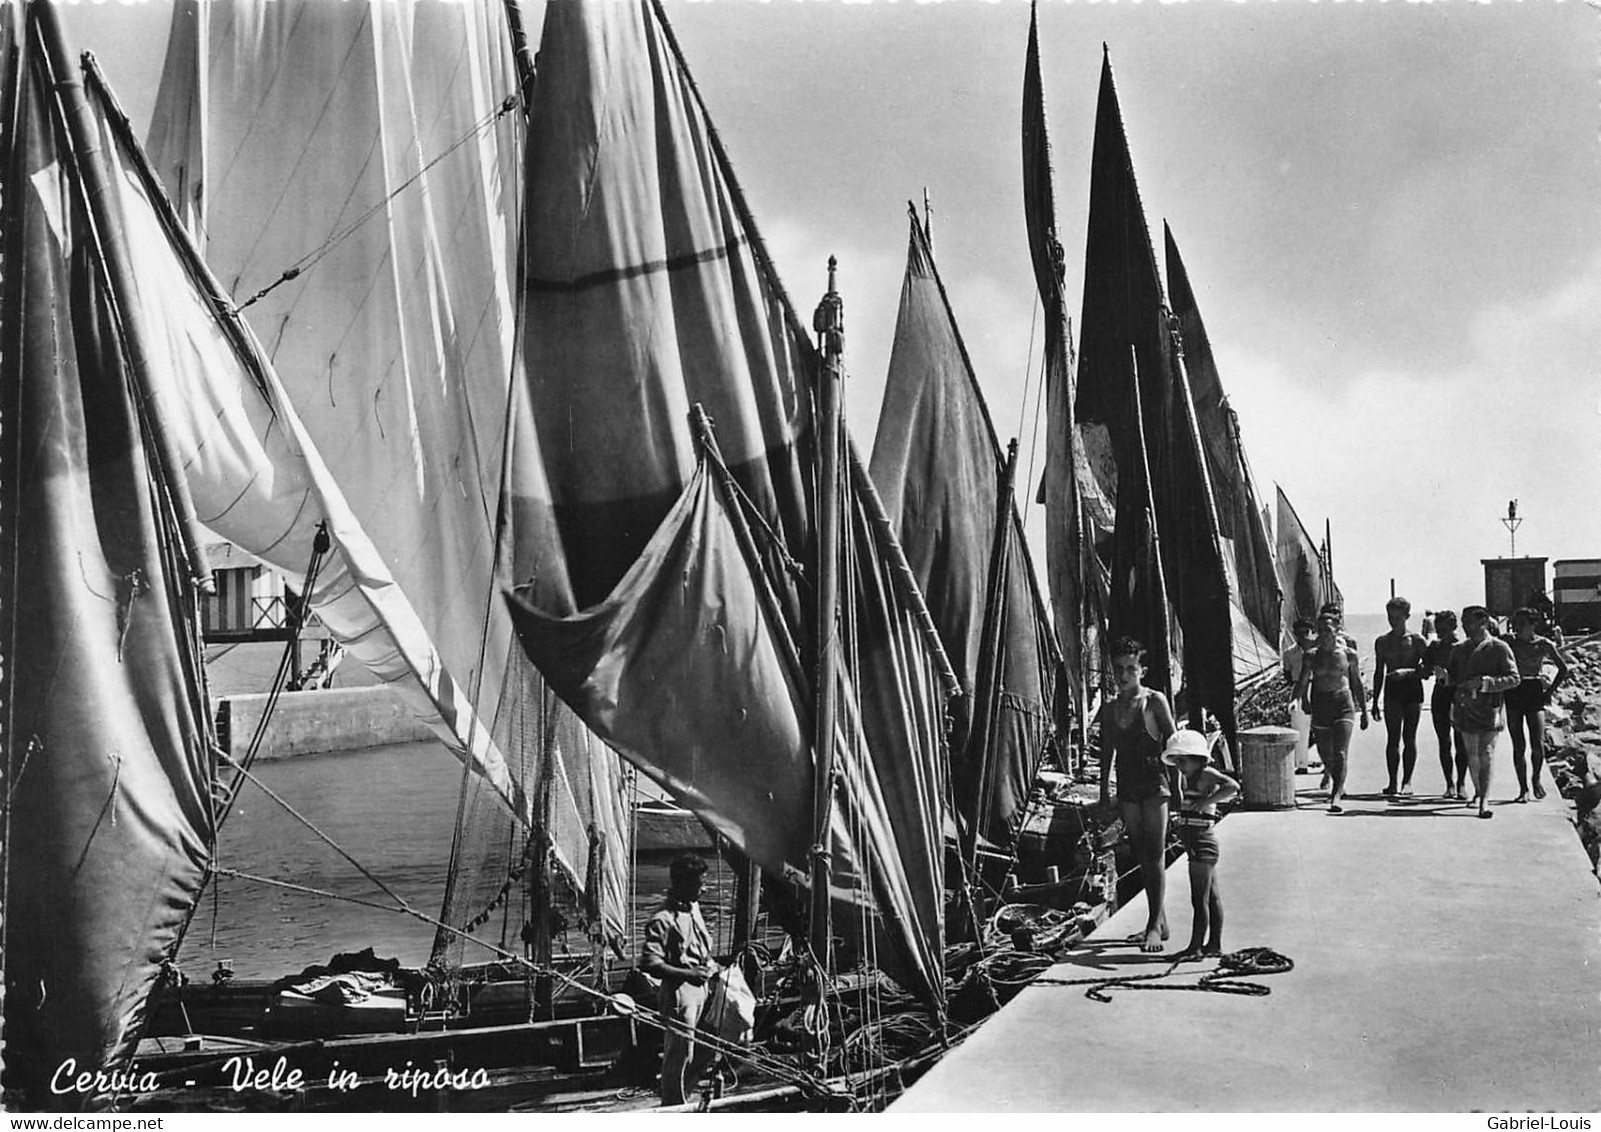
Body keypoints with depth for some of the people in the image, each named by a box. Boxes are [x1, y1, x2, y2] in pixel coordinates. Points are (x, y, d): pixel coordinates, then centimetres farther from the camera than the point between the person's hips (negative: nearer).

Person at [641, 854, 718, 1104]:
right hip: (679, 993, -9)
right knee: (680, 1056, 2)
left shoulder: (693, 907, 9)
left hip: (700, 989, 9)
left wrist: (709, 963, 9)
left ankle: (677, 1096, 33)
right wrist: (687, 974, -25)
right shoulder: (663, 920, -19)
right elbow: (648, 963, -24)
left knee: (707, 1050, 16)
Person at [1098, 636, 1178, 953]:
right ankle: (1159, 921, 18)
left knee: (1154, 855, -8)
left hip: (1155, 782, -5)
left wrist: (1177, 784, -9)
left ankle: (1155, 926, -8)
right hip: (1127, 786, 5)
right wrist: (1104, 793, 12)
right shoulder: (1110, 708, 7)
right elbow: (1106, 752, 13)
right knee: (1141, 855, 9)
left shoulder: (1155, 701, -5)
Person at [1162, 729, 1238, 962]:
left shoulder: (1207, 775, -13)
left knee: (1199, 898, -6)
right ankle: (1215, 944, 20)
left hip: (1203, 841, -10)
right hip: (1195, 844, 10)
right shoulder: (1185, 779, 15)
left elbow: (1232, 787, -29)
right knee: (1212, 896, 14)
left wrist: (1207, 801, -28)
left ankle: (1196, 946, -3)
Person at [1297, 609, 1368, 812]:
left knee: (1340, 753, -15)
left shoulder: (1348, 653, 2)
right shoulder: (1312, 655, 3)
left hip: (1343, 703, -2)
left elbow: (1357, 684, 9)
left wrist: (1364, 710, 11)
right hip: (1320, 704, 2)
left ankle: (1336, 797, -20)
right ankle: (1338, 785, 39)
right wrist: (1303, 699, -15)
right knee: (1325, 754, 12)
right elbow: (1303, 682, 2)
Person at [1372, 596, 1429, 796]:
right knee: (1392, 737, -6)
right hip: (1392, 691, 2)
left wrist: (1407, 672, -18)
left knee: (1409, 737, -1)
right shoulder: (1382, 642, 10)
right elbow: (1378, 673, 13)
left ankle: (1407, 780, 5)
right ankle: (1393, 782, -6)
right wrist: (1375, 701, 11)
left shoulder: (1416, 641, 2)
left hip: (1412, 691, -2)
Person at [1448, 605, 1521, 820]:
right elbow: (1453, 676, 24)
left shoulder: (1499, 648, -4)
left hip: (1489, 707, -4)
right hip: (1465, 706, 4)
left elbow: (1513, 679, -8)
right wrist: (1443, 675, 2)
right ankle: (1478, 791, 28)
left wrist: (1484, 683, -17)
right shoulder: (1459, 649, 12)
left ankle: (1484, 800, -13)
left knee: (1486, 753, -10)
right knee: (1471, 752, 9)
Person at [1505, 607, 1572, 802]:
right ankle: (1523, 789, 9)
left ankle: (1536, 779, 19)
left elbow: (1563, 668, 7)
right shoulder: (1508, 643, 0)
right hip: (1512, 694, 1)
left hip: (1535, 693, -1)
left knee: (1538, 744, -9)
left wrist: (1550, 691, 0)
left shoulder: (1543, 644, -2)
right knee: (1518, 745, 0)